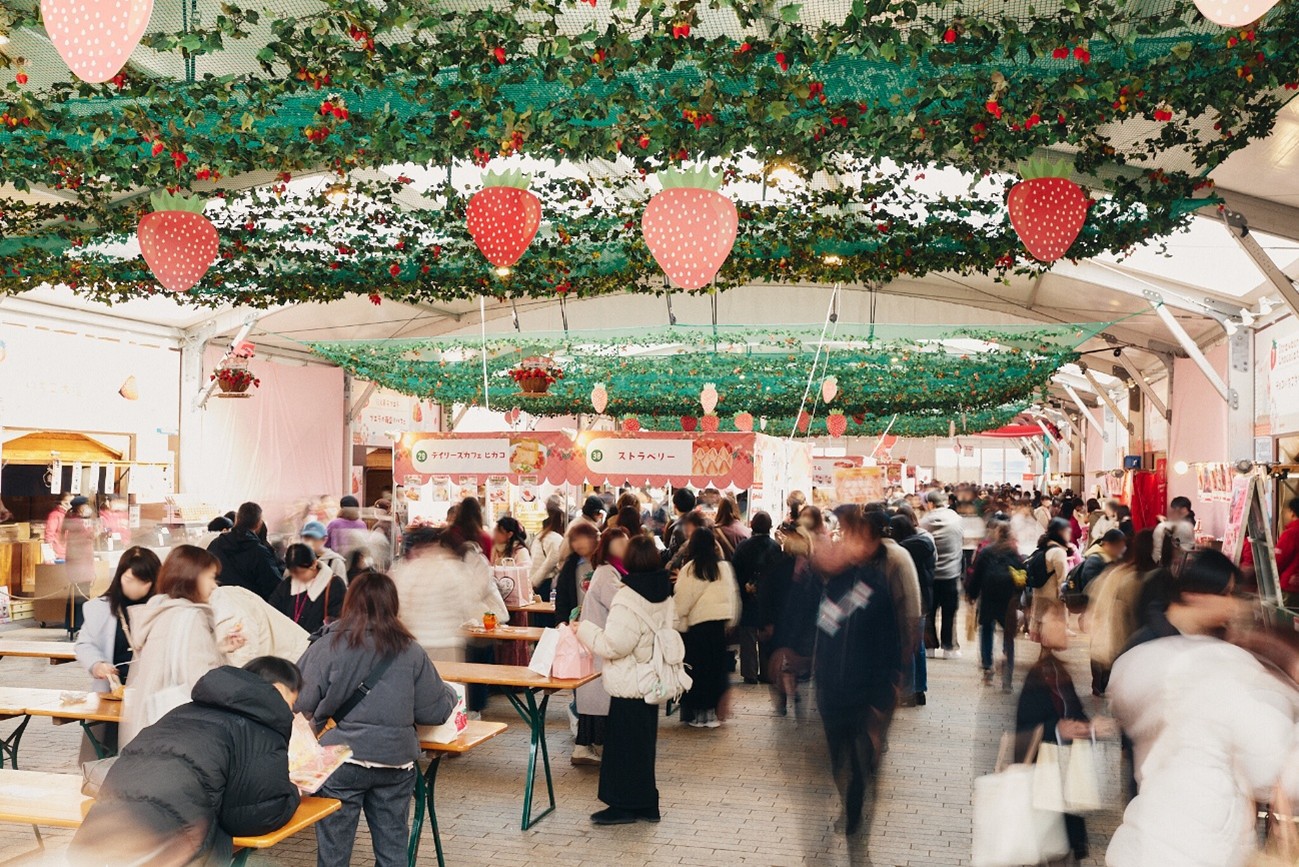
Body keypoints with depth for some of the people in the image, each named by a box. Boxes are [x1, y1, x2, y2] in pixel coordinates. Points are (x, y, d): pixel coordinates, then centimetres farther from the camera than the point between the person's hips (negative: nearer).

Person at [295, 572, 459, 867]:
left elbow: (299, 702, -7)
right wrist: (450, 694, 23)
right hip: (396, 761, 2)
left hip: (341, 758, -2)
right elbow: (436, 711, 2)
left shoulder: (329, 645, -8)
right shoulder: (411, 652, -2)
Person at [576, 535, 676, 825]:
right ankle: (645, 804, 26)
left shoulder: (628, 599, -21)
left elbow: (612, 645, -22)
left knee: (624, 745, 4)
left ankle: (625, 805, 13)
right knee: (643, 744, 17)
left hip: (629, 686, -9)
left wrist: (584, 629, -9)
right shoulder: (663, 596, 5)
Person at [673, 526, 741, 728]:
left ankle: (697, 713, 10)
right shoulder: (724, 567, 1)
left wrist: (679, 624, 2)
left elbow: (682, 602, -6)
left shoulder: (689, 569, -8)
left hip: (696, 625, -3)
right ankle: (712, 712, 14)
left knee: (697, 668, 8)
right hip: (719, 623, 3)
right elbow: (733, 596, 6)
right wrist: (730, 621, 15)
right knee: (716, 667, 12)